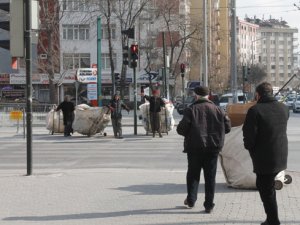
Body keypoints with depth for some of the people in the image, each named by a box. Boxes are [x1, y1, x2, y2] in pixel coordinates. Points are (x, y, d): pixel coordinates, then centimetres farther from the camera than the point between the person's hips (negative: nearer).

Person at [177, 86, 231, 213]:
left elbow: (181, 129, -12)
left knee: (193, 174, 14)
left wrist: (188, 134, 9)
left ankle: (191, 200, 19)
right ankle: (209, 205, 7)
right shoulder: (217, 110, 3)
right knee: (210, 176, 7)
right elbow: (227, 127, 4)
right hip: (213, 148, 2)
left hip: (195, 147, -2)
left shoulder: (191, 110, -7)